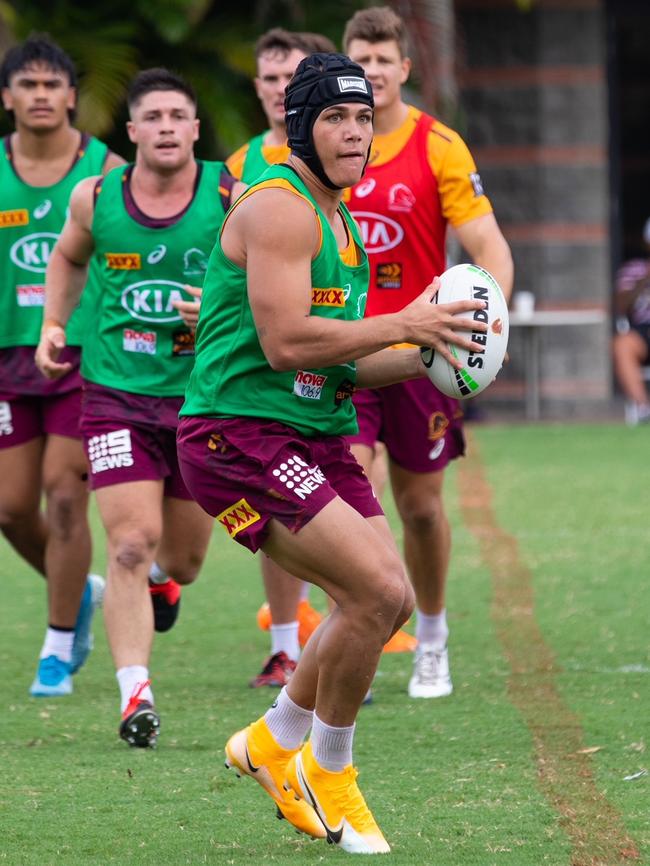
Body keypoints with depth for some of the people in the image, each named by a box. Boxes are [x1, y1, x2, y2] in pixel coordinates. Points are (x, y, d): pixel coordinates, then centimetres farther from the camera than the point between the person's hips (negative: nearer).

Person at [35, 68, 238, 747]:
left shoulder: (232, 196, -8)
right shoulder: (96, 198, -2)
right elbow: (67, 259, 19)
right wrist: (54, 325, 6)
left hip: (203, 393, 1)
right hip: (116, 391, -1)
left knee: (182, 561, 12)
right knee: (131, 543, -15)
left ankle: (162, 583, 50)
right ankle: (134, 692, -16)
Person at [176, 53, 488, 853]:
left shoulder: (341, 222, 17)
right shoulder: (279, 209, -14)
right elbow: (286, 343, -23)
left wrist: (422, 356, 5)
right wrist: (405, 324, -16)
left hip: (317, 439, 10)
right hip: (241, 435, -10)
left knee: (386, 601, 7)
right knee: (377, 590, -18)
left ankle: (272, 745, 27)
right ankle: (327, 775, 3)